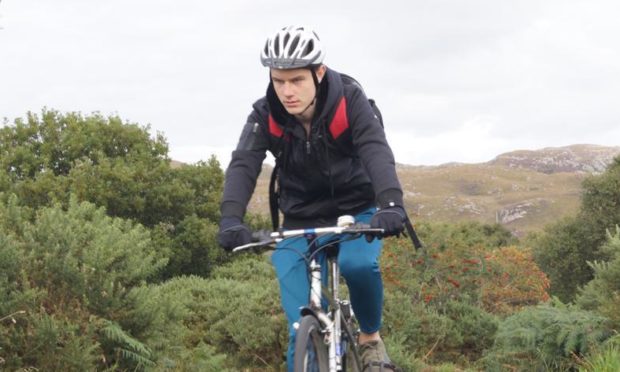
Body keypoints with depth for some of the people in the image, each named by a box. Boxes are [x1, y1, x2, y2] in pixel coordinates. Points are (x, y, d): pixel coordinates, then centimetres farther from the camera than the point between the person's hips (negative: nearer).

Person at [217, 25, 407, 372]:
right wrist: (231, 218, -49)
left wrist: (391, 203, -54)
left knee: (358, 265, -34)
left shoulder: (350, 100, -21)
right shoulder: (265, 115, -16)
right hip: (301, 222, 1)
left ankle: (371, 337, -4)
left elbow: (377, 151, -35)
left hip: (356, 212, -1)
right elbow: (243, 164, -29)